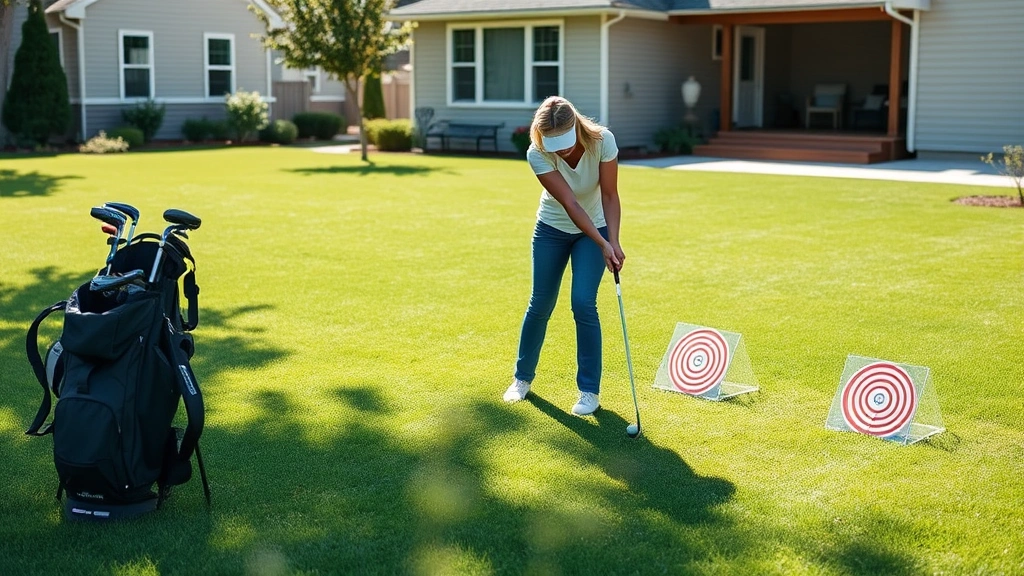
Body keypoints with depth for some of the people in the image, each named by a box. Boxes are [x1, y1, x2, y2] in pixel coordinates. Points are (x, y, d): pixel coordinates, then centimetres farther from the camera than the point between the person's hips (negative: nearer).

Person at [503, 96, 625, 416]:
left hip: (595, 229, -1)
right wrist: (602, 244, -34)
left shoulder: (603, 141, -27)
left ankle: (590, 389, 0)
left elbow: (610, 196, -20)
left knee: (583, 303, -12)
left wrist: (613, 241, -29)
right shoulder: (537, 154, -27)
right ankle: (523, 377, 27)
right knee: (540, 304, 6)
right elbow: (569, 203, -29)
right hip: (552, 229, 1)